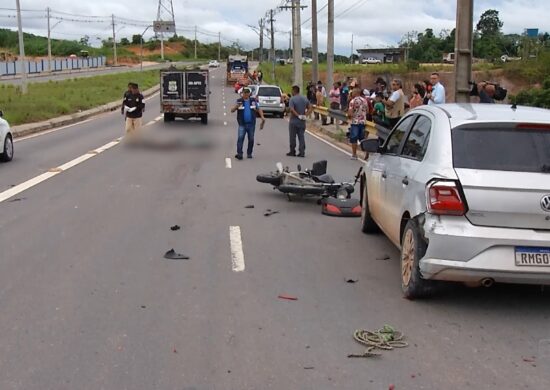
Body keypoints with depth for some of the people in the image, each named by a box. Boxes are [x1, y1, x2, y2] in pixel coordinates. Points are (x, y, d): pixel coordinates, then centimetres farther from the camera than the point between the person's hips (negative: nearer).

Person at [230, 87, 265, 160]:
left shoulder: (253, 100, 6)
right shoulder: (239, 101, 3)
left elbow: (259, 109, 11)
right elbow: (232, 110, -2)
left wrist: (262, 117, -6)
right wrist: (236, 106, -24)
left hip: (251, 124, 2)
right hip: (242, 124, -2)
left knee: (251, 139, 7)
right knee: (240, 138, -15)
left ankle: (249, 154, 19)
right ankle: (239, 154, -17)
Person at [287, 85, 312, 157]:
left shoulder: (292, 99, -12)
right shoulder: (305, 98, 6)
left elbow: (292, 110, -24)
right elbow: (309, 108, 6)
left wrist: (298, 116, -18)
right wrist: (305, 115, -4)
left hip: (294, 121, -5)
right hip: (302, 121, 5)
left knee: (292, 137, 5)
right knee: (301, 136, 6)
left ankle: (292, 152, 11)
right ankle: (302, 152, 2)